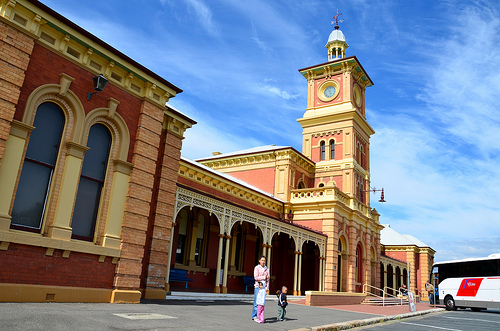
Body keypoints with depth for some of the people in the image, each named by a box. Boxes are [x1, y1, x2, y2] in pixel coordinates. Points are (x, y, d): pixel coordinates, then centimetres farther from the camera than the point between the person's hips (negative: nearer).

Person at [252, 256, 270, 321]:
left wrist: (267, 288, 0)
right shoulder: (256, 268, -1)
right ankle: (254, 316, 2)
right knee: (256, 301, -5)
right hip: (257, 286, -4)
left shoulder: (266, 269, 11)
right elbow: (256, 277, -10)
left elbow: (268, 279, 9)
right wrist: (264, 277, -10)